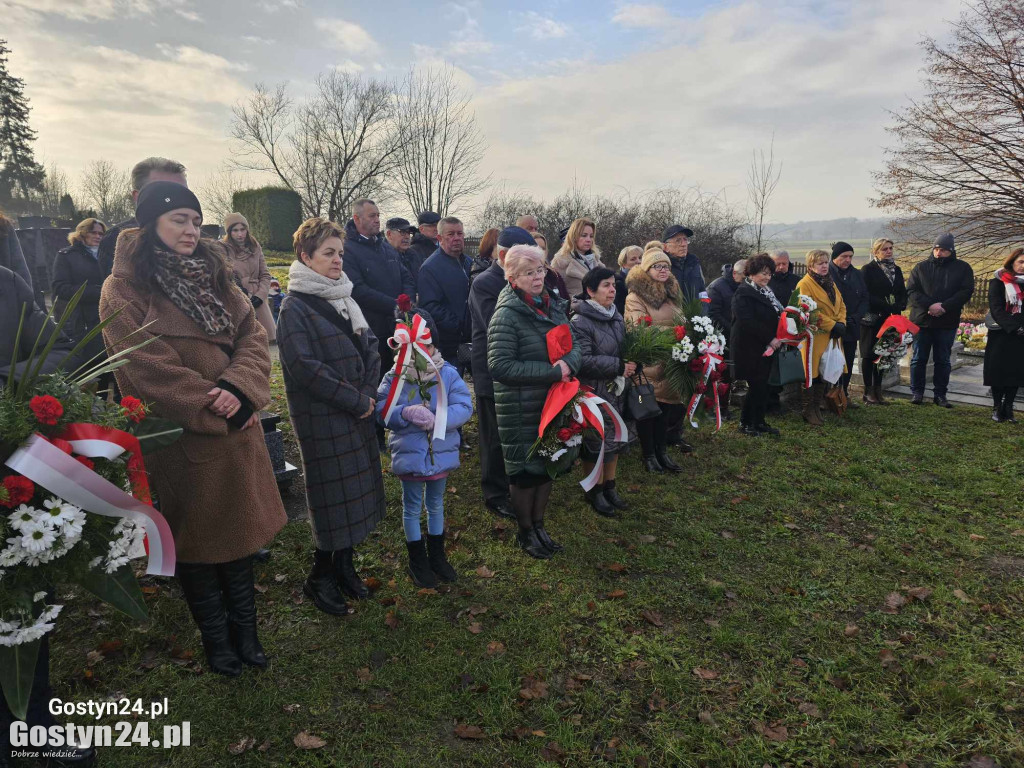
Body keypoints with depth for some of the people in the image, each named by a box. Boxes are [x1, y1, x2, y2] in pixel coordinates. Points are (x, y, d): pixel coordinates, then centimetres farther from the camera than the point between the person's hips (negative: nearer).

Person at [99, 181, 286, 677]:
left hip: (236, 433, 5)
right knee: (197, 541, 12)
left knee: (238, 529, 15)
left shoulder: (212, 278, 10)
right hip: (181, 440, -5)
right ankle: (215, 637, 32)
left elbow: (253, 337, 1)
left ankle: (244, 629, 33)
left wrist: (238, 389, -17)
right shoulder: (123, 290, -7)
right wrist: (213, 406, -17)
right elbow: (148, 367, -16)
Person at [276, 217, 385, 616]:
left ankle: (344, 565, 31)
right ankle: (319, 578, 21)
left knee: (358, 490, 13)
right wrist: (355, 400, -16)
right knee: (332, 496, 1)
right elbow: (305, 368, -19)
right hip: (322, 419, -7)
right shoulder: (295, 306, -11)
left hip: (358, 414, 7)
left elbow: (370, 347, 11)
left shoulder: (344, 297, 12)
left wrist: (369, 394, -4)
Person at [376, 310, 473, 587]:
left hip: (442, 453, 2)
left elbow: (464, 407, -13)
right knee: (413, 507, 14)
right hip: (409, 455, -1)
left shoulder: (449, 374, -8)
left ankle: (437, 555, 40)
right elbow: (381, 410, -12)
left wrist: (438, 418, -28)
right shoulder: (394, 377, -10)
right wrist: (405, 413, -31)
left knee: (436, 505, 20)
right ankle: (417, 561, 32)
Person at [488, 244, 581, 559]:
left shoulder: (553, 306, 6)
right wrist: (551, 372, -23)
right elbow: (500, 365, -21)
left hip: (553, 402, 7)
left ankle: (539, 524, 36)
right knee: (525, 469, 7)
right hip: (521, 411, -7)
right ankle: (525, 532, 28)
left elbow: (573, 346, 11)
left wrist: (568, 363, -14)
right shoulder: (506, 314, -16)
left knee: (548, 464, 17)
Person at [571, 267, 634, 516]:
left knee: (614, 439, 15)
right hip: (594, 392, -7)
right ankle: (595, 493, 21)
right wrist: (619, 366, -22)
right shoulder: (580, 322, -17)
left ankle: (609, 487, 31)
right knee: (596, 442, 4)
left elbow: (626, 347, 18)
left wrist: (630, 364, -3)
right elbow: (583, 360, -25)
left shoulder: (616, 316, 8)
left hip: (616, 390, 7)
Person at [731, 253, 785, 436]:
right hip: (750, 349, -8)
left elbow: (776, 316, 21)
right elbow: (748, 323, -24)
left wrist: (777, 338, 3)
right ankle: (745, 423, 10)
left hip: (766, 348, 8)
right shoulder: (743, 293, -14)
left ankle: (759, 421, 20)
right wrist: (770, 338, -20)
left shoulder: (766, 292, 15)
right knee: (756, 386, -4)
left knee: (762, 386, 10)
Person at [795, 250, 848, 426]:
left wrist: (841, 323, -2)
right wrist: (832, 325, -17)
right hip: (814, 337, -8)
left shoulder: (830, 283, 17)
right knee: (812, 374, -3)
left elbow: (841, 305, 16)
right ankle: (808, 411, 6)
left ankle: (817, 408, 23)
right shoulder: (804, 284, -11)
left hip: (831, 337, 8)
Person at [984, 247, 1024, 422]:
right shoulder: (998, 282, -2)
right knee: (999, 373, 1)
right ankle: (997, 408, 12)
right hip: (1001, 337, -3)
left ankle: (1008, 408, 13)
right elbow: (997, 310, -12)